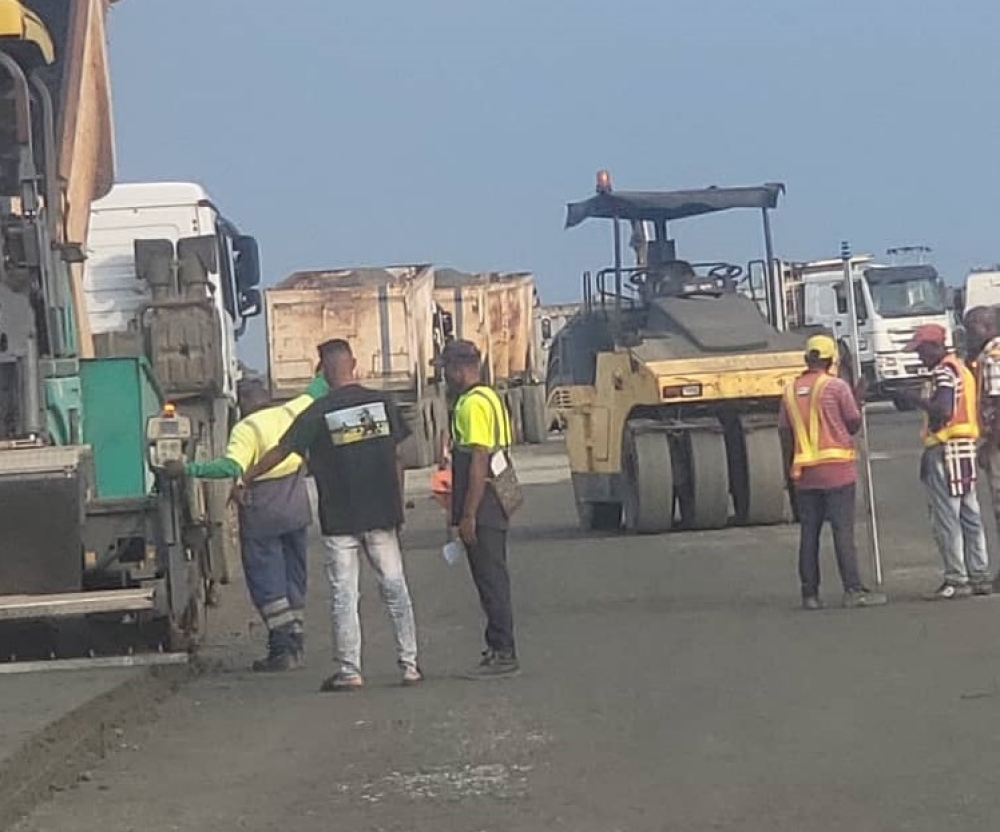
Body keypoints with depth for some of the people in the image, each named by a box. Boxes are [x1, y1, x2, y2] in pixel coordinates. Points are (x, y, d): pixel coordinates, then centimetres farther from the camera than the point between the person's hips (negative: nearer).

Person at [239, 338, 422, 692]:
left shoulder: (319, 413, -8)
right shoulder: (381, 403, 1)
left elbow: (281, 451, -3)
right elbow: (397, 457, 5)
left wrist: (246, 480, 9)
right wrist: (397, 504, 14)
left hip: (339, 519, -3)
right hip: (382, 515, 3)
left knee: (344, 595, 2)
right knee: (394, 586, 9)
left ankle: (349, 670, 1)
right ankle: (409, 664, 9)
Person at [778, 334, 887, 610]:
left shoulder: (790, 391, 7)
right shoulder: (837, 387, -6)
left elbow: (785, 432, 11)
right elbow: (854, 425, -2)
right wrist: (857, 399, 16)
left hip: (804, 472, 4)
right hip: (837, 468, -4)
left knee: (808, 532, 6)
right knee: (843, 530, -4)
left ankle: (810, 593, 6)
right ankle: (853, 589, -6)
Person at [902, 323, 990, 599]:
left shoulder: (944, 372, -11)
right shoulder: (962, 369, 18)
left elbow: (943, 411, -23)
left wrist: (916, 398, -15)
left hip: (946, 451, -10)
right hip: (967, 449, 10)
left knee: (947, 517, -7)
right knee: (970, 516, 10)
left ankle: (956, 580, -8)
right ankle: (979, 576, 11)